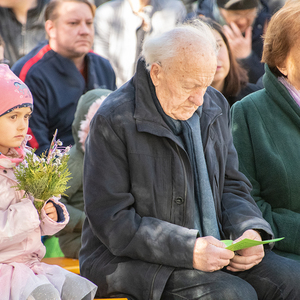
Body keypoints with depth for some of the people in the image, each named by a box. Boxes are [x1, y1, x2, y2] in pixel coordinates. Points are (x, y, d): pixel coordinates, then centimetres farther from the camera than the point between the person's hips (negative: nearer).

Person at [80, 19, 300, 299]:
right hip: (135, 262, -6)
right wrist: (188, 250, -24)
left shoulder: (214, 106, 10)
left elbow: (231, 185, 16)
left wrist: (249, 229, -7)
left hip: (214, 251, 7)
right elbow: (111, 220, -15)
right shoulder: (114, 120, -13)